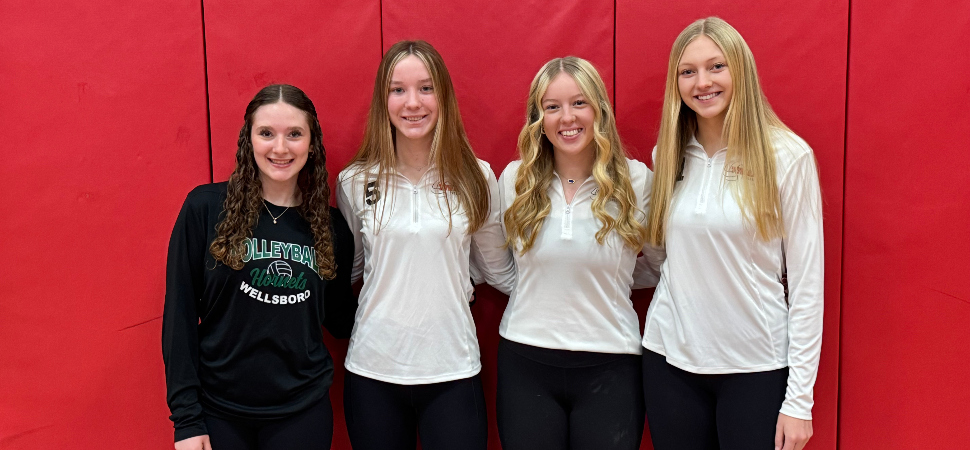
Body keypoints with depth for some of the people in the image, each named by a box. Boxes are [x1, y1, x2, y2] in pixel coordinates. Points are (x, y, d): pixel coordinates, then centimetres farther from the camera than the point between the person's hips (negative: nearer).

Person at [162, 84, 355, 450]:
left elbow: (339, 320, 8)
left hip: (303, 410, 2)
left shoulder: (332, 226, 0)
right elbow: (179, 314, -6)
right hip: (219, 409, -2)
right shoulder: (205, 208, -7)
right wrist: (186, 418, -7)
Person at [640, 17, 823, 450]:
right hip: (670, 357, 4)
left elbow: (807, 280, -8)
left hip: (757, 365, -3)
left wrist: (799, 399, -9)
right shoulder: (668, 155, 4)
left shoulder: (787, 156, -8)